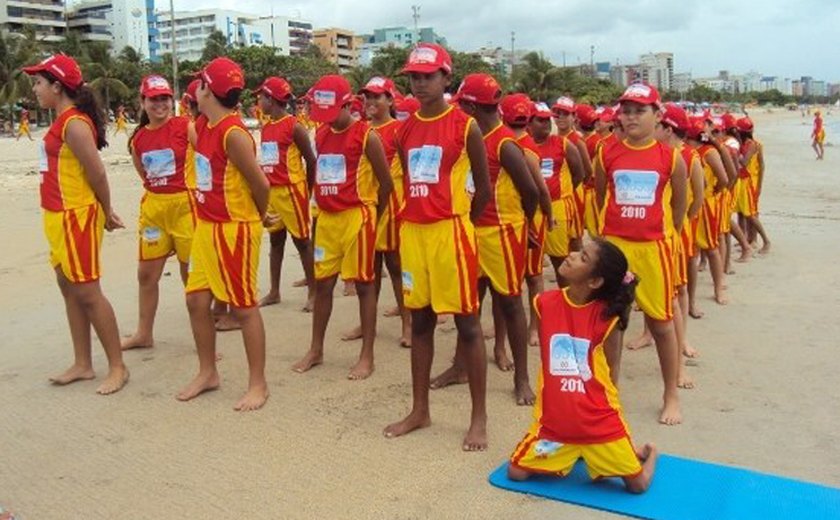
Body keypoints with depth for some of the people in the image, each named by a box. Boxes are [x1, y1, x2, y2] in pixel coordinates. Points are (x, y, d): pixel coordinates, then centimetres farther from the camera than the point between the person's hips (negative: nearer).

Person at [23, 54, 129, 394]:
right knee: (69, 289, 14)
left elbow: (97, 173, -16)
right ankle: (83, 364, 23)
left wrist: (106, 213, -3)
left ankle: (118, 367, 6)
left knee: (87, 293, -5)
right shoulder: (62, 121, 13)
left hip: (76, 217, -10)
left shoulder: (74, 124, -18)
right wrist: (105, 211, 9)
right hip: (60, 217, 10)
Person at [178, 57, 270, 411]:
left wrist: (259, 218, 1)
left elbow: (261, 183, -17)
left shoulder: (233, 133, -20)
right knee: (197, 300, 13)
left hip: (235, 230, -9)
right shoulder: (202, 125, 7)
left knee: (244, 308, 1)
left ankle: (258, 384, 13)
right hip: (206, 227, 9)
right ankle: (207, 372, 30)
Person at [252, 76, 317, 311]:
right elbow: (266, 159, 13)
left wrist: (307, 191, -1)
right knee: (275, 240, 12)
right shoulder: (265, 127, 10)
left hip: (290, 190, -7)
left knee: (302, 241, -1)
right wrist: (264, 187, 8)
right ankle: (274, 292, 20)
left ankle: (313, 292, 6)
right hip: (271, 191, 7)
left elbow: (310, 160, -7)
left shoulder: (294, 127, -11)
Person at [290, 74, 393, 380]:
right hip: (327, 218, 6)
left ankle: (367, 356, 9)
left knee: (363, 284, 1)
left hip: (357, 217, -6)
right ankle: (316, 350, 23)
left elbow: (386, 182, -5)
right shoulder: (321, 134, 9)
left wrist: (371, 214, 4)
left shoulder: (366, 136, -10)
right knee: (322, 283, 10)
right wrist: (322, 207, 10)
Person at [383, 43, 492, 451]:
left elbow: (484, 189, 0)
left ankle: (479, 417, 10)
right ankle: (419, 410, 24)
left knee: (467, 322, 0)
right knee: (420, 320, 12)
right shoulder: (405, 130, 9)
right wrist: (412, 219, 9)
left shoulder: (465, 127, -6)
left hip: (450, 231, -5)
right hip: (412, 231, 6)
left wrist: (460, 221, 6)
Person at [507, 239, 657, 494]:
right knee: (517, 472, 1)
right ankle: (569, 454, 28)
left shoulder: (607, 315, -14)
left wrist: (602, 405, 5)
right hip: (555, 420, 3)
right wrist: (560, 400, 9)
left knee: (638, 484, 1)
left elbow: (612, 371, -2)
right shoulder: (546, 303, -6)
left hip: (600, 422, -2)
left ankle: (648, 453, 37)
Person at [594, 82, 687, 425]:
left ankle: (671, 397, 20)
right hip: (613, 245, 2)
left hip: (653, 247, -1)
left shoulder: (671, 158, -3)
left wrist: (665, 232, 10)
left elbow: (679, 204, 7)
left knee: (662, 322, 7)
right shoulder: (607, 155, 0)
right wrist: (617, 225, 11)